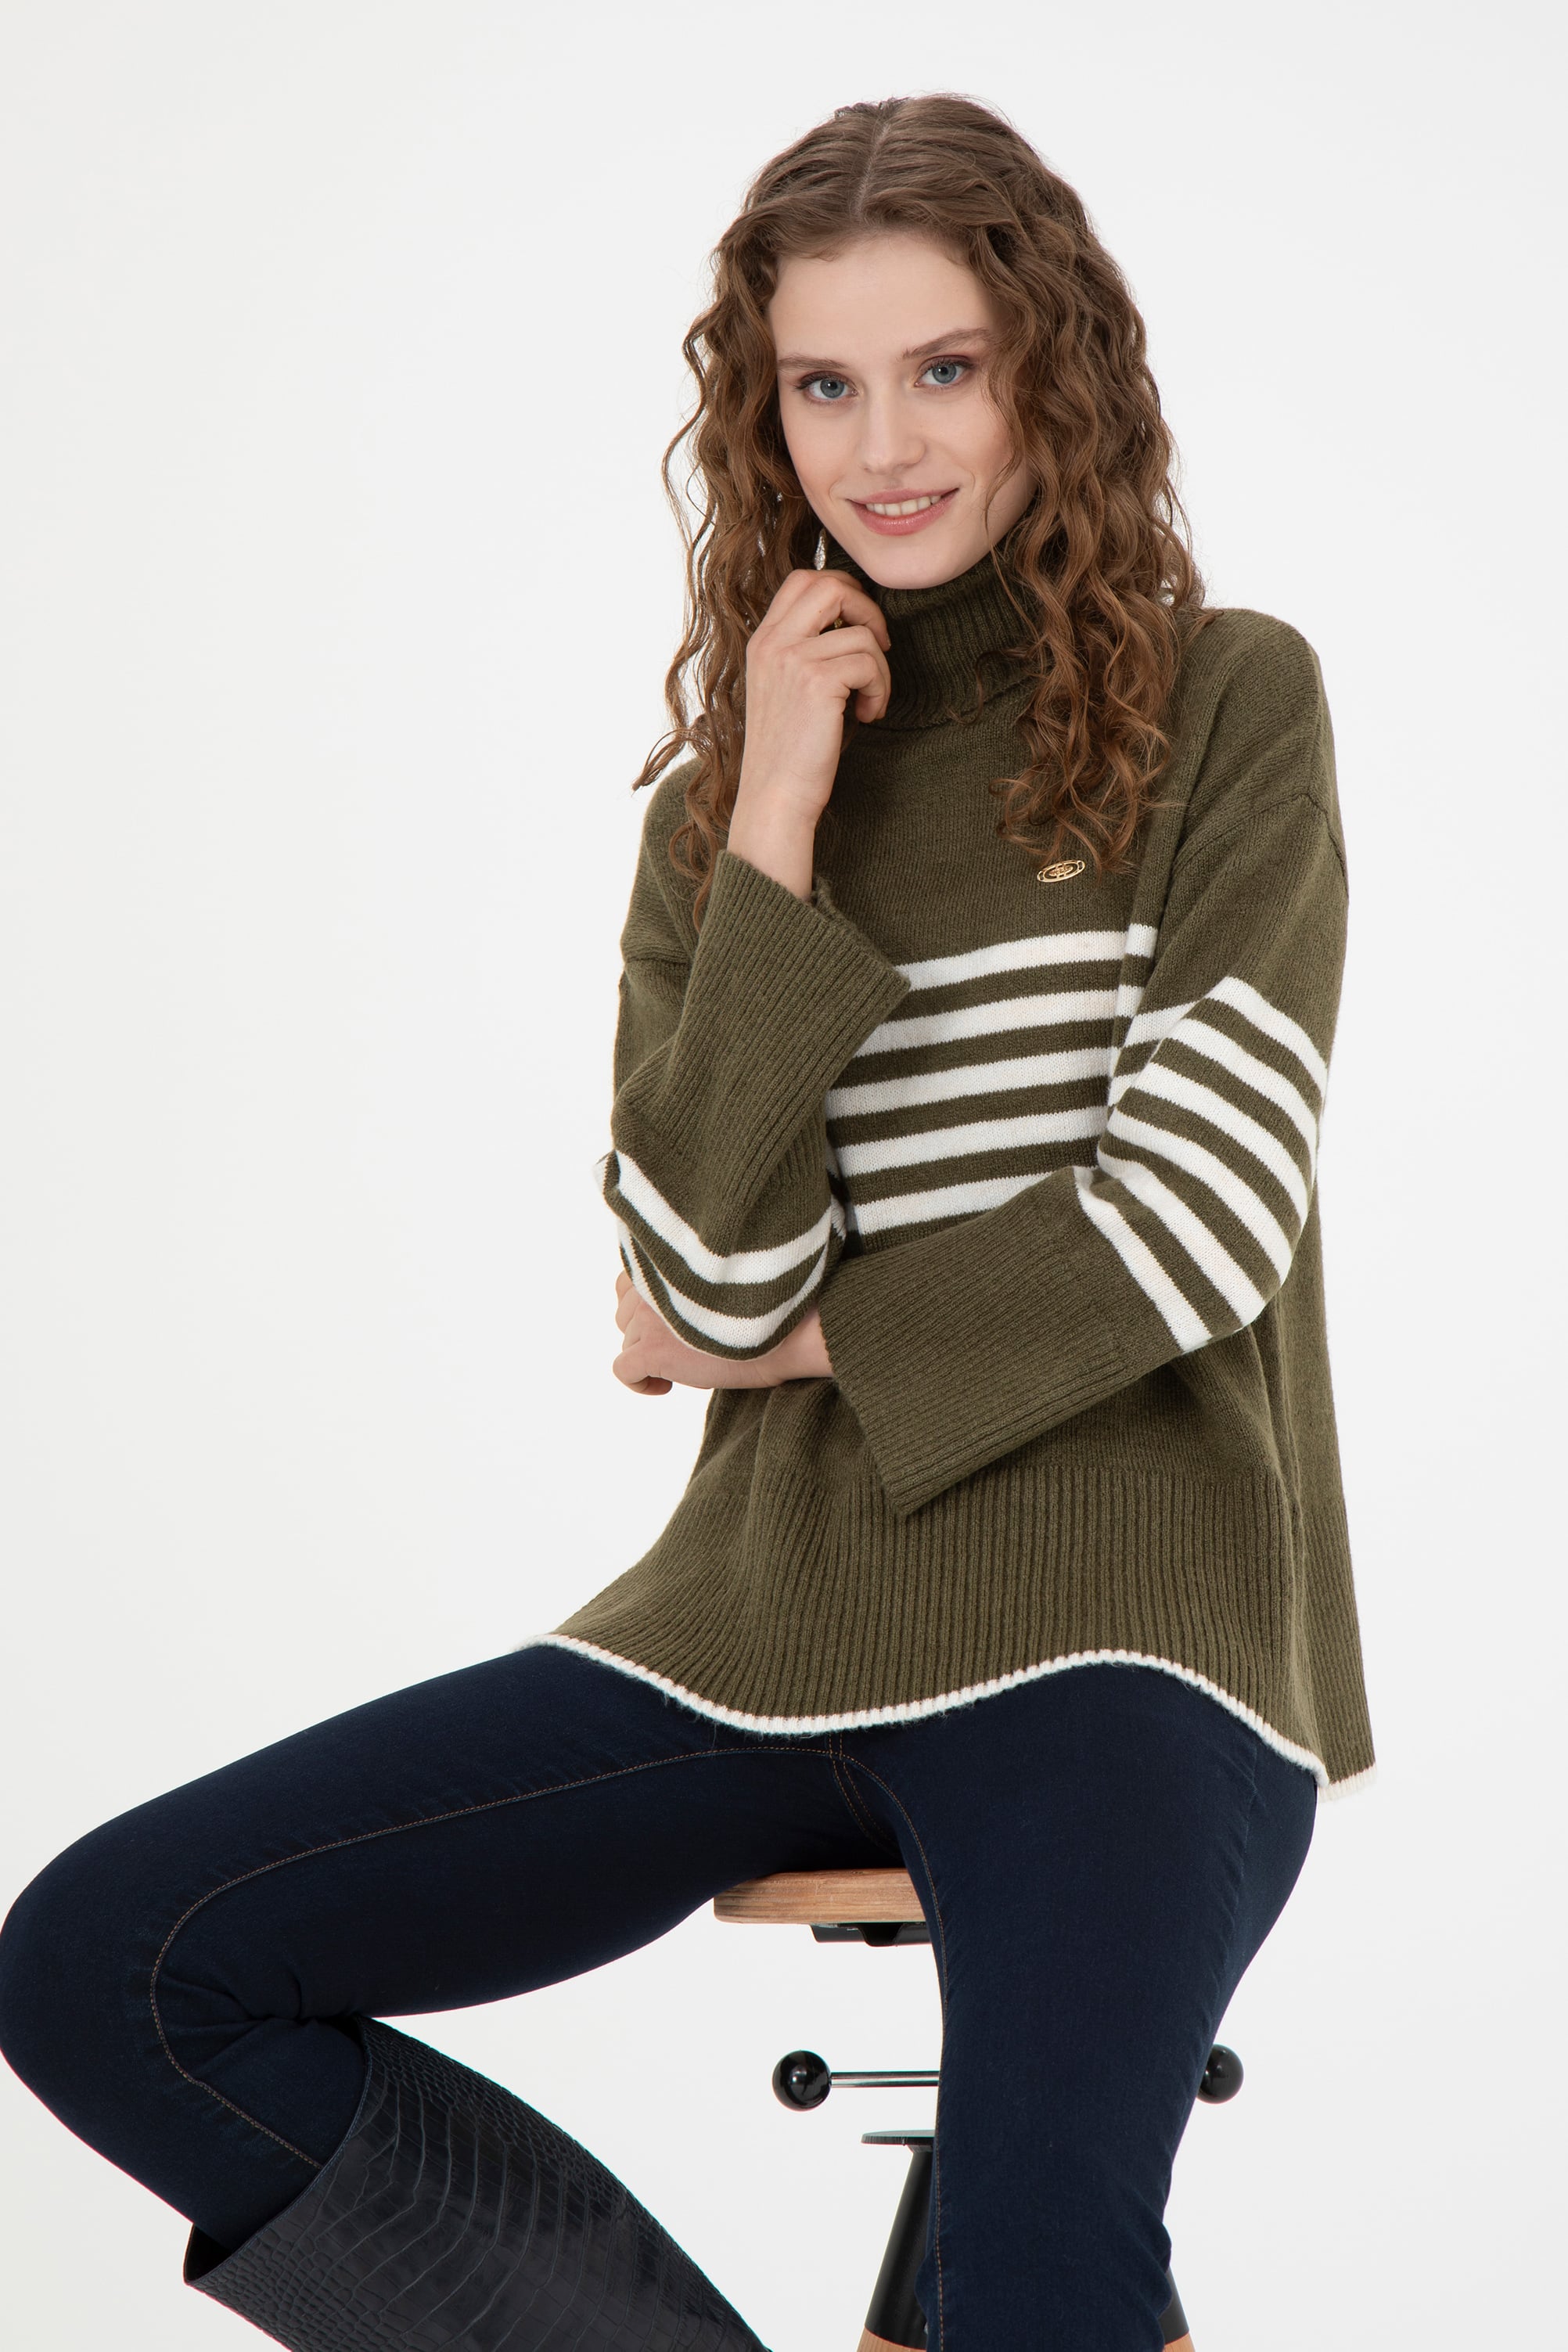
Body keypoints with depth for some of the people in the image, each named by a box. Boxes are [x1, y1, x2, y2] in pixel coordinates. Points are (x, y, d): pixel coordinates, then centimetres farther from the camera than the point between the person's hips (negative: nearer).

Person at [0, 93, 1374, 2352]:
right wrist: (777, 834, -7)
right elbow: (712, 1280, -4)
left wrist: (811, 1337, 2)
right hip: (773, 1635, 5)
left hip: (1108, 1642, -5)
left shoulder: (1224, 707, 1)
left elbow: (1201, 1217, -7)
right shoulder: (726, 792, 11)